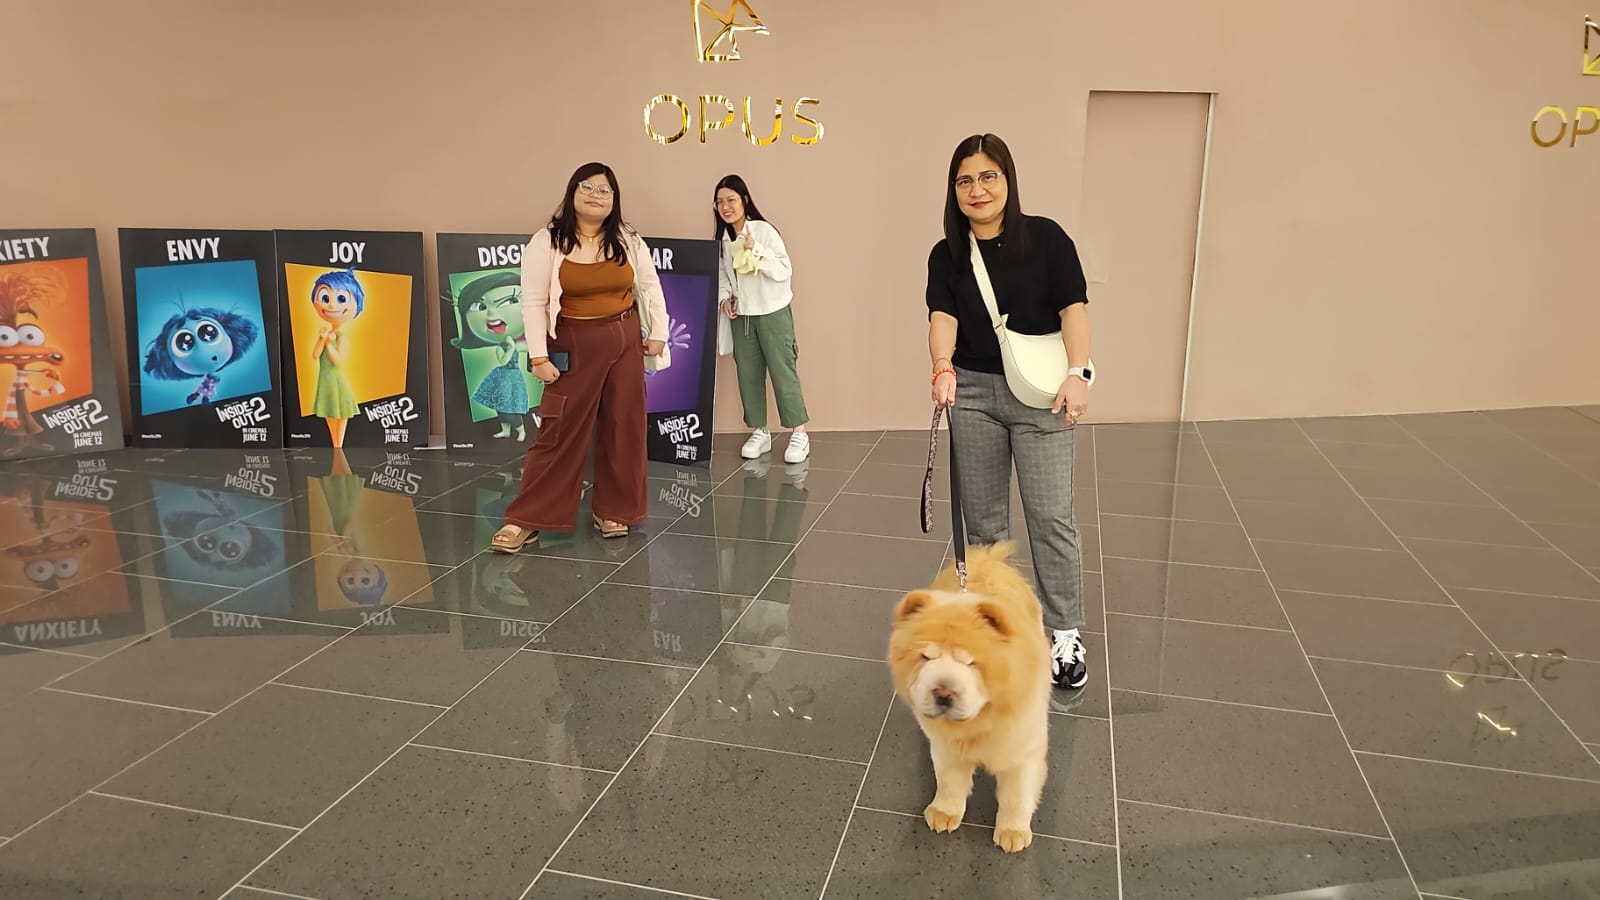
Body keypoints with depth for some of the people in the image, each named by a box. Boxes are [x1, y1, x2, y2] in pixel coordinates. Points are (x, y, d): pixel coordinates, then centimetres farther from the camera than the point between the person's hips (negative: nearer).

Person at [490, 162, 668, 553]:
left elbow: (650, 287, 11)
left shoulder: (628, 240, 3)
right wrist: (539, 356, -12)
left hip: (625, 342, 4)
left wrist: (658, 333, 7)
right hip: (575, 347, -4)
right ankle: (525, 519, 6)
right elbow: (533, 302, -9)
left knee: (623, 428, 7)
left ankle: (613, 511, 20)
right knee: (560, 432, -3)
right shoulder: (547, 242, -8)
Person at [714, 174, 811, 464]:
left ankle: (799, 434, 7)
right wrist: (724, 298, -5)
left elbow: (785, 271, -17)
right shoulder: (722, 237, 4)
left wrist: (755, 251, -25)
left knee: (783, 372, -2)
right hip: (741, 315, 6)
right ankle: (759, 433, 21)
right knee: (748, 374, 9)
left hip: (773, 312, -6)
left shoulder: (764, 230, -14)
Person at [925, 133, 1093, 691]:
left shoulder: (1045, 238, -3)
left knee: (1050, 514, -4)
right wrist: (943, 367, -29)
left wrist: (1078, 374, -19)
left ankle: (1065, 633, 7)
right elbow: (943, 316, -10)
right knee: (981, 517, 10)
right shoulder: (947, 256, 4)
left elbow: (1073, 307, -7)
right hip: (972, 392, 3)